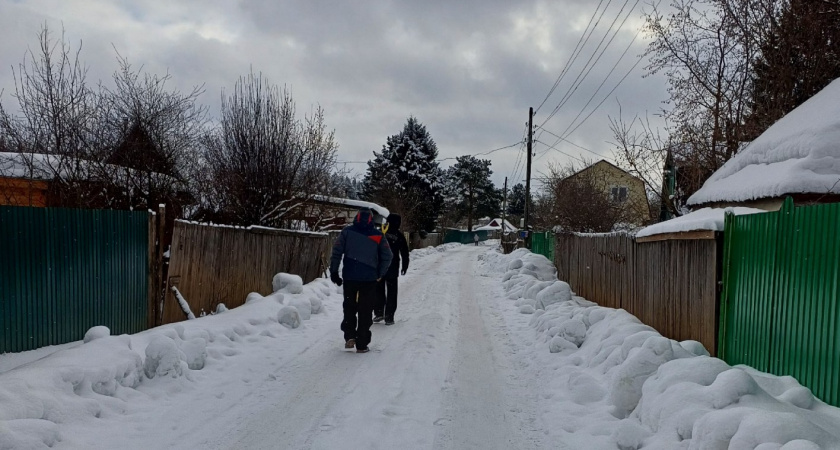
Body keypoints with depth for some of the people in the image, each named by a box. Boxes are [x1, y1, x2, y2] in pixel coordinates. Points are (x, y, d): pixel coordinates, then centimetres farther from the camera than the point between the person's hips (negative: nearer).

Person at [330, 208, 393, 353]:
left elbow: (336, 252, -4)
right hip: (369, 278, 0)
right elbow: (387, 257, 1)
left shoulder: (347, 232, 2)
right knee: (365, 311, 6)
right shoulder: (378, 235, 3)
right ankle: (362, 345, 7)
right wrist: (379, 274, 12)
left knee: (349, 308, 17)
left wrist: (334, 271, 4)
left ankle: (349, 336, 6)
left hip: (349, 277, 0)